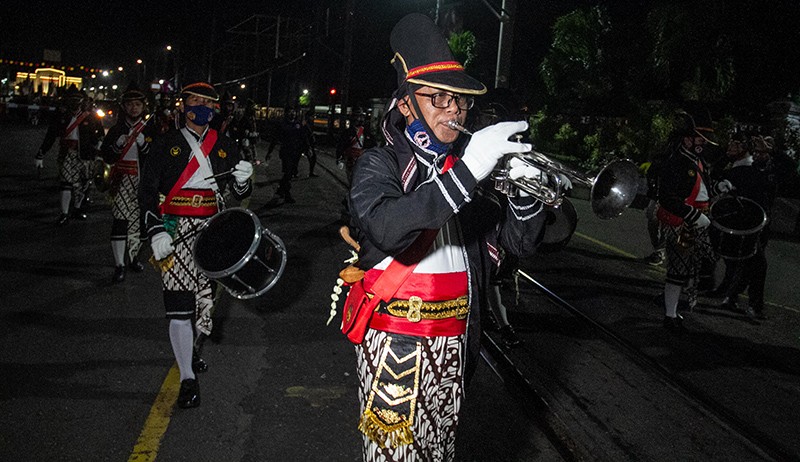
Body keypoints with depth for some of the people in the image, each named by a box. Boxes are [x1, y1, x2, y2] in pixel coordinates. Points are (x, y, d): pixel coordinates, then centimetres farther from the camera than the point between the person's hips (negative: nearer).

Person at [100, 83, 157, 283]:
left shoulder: (151, 129, 6)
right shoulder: (117, 129, 7)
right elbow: (107, 157, 4)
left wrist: (142, 143, -15)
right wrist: (119, 144, -12)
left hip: (143, 181, 1)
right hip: (122, 181, -1)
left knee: (138, 220, 7)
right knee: (120, 220, -10)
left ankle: (133, 257, 27)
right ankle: (119, 265, -8)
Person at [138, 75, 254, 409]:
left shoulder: (224, 146, 10)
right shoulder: (166, 144, 2)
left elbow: (240, 194, 12)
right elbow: (147, 190, -2)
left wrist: (242, 180, -13)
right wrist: (156, 231, -14)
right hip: (175, 231, -3)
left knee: (204, 296, 10)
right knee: (179, 304, -8)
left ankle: (187, 350, 38)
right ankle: (188, 379, 0)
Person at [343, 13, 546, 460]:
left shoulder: (470, 166, 7)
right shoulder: (380, 165, -6)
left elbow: (523, 242, 6)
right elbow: (386, 230, -29)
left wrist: (525, 187, -14)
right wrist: (464, 174, -34)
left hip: (454, 339, 5)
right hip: (394, 336, -4)